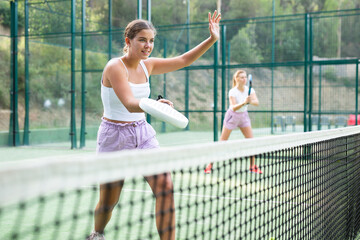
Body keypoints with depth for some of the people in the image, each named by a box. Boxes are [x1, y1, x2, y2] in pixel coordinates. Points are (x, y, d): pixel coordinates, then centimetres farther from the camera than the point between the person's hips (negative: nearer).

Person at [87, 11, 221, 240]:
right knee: (108, 202, 6)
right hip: (115, 136, -5)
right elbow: (130, 104, -30)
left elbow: (183, 60, 9)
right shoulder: (115, 67, -17)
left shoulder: (147, 65, 4)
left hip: (143, 133, 6)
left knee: (165, 185, -14)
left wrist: (212, 39, -1)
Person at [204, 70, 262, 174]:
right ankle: (210, 164, 9)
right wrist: (244, 102, -47)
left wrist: (250, 101, -40)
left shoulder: (249, 90, -7)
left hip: (244, 116, 4)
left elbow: (257, 102, -18)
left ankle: (252, 166, 6)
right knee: (222, 142, -1)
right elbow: (234, 108, -30)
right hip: (232, 116, -4)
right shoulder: (232, 92, -20)